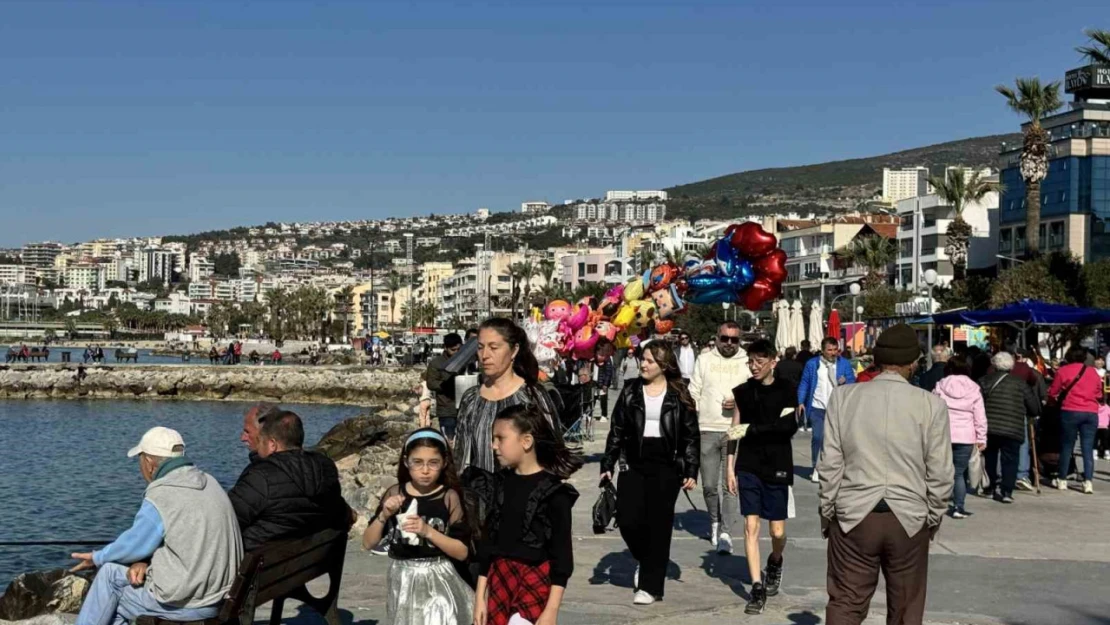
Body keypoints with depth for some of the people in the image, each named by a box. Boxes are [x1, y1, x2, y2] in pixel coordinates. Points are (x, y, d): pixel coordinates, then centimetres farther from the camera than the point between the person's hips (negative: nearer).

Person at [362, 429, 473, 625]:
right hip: (402, 581, 3)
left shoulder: (449, 497, -8)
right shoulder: (395, 494, -1)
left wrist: (428, 531, -21)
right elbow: (368, 543, 3)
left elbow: (462, 552, -9)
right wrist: (383, 516, -14)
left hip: (437, 582, -3)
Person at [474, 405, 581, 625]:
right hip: (500, 580, 6)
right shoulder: (502, 483, 6)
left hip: (537, 583, -6)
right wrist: (480, 596, 10)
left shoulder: (553, 492, -12)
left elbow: (562, 555, -11)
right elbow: (488, 541, 11)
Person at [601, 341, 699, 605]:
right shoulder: (631, 392, 6)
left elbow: (691, 436, 2)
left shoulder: (679, 396, 1)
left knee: (658, 524, 0)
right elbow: (616, 431, 7)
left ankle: (650, 586, 9)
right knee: (628, 520, -5)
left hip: (666, 467, -2)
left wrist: (691, 471, -4)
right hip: (634, 464, 2)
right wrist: (607, 465, 1)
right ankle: (645, 560, 27)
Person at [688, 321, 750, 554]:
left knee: (731, 486, -6)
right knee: (709, 485, 7)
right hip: (707, 430, 2)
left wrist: (741, 402, -13)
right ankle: (715, 521, 30)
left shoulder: (748, 363, 5)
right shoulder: (705, 360, 10)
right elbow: (693, 394, 11)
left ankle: (726, 533, -3)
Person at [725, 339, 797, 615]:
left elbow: (789, 426, -15)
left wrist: (751, 429, -17)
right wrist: (730, 468, 5)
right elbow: (734, 432, 8)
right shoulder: (742, 392, 7)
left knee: (777, 530, 3)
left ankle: (775, 562, 36)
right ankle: (757, 588, 2)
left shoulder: (787, 390, -1)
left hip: (777, 468, -2)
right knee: (751, 526, -4)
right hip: (748, 467, 2)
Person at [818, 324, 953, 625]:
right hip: (910, 520, 0)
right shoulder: (931, 405, -6)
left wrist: (827, 513, 9)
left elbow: (830, 464, -1)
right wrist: (933, 519, 11)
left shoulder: (843, 397, -2)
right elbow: (940, 473, -3)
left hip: (853, 517, 1)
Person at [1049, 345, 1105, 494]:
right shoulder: (1093, 372, 10)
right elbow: (1099, 394, 19)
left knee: (1066, 447, 8)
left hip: (1070, 412, -2)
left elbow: (1053, 393, 4)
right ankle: (1088, 482, -7)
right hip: (1091, 413, 2)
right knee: (1088, 448, 2)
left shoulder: (1063, 371, 0)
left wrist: (1061, 400, 23)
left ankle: (1062, 480, 13)